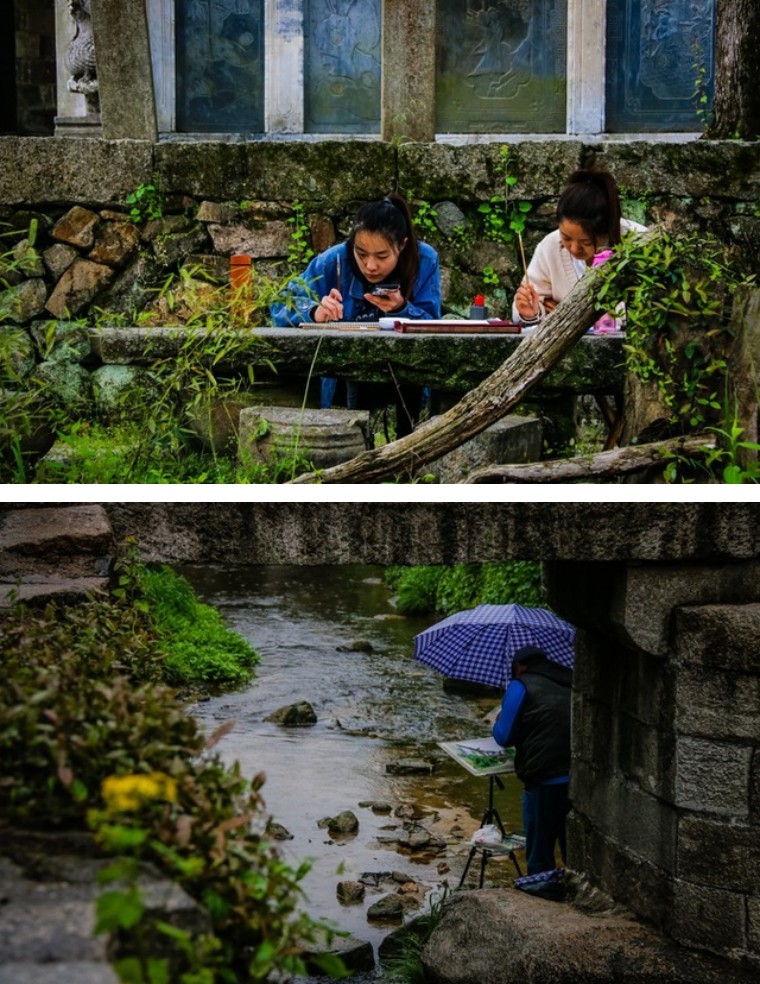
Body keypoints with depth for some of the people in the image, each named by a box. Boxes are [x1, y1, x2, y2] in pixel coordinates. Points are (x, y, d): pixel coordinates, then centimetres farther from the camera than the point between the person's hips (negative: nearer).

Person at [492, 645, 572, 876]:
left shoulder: (521, 686, 0)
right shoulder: (571, 682, 16)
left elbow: (504, 736, -2)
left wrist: (498, 722, 20)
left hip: (545, 781, -5)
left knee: (540, 857, 6)